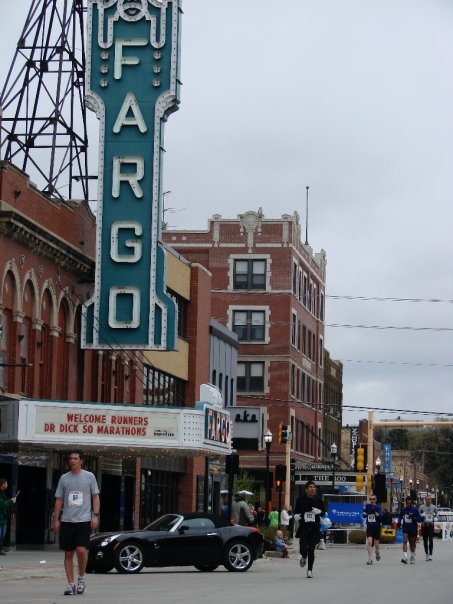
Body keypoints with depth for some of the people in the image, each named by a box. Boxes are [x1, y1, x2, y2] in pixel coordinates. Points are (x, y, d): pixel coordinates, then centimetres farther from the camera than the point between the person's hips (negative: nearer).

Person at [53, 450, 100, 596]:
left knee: (81, 550, -16)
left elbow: (96, 497, 6)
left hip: (84, 520, -3)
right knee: (68, 553, 3)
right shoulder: (64, 478, 10)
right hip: (67, 521, 3)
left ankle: (81, 577, 7)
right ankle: (71, 584, 8)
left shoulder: (89, 477, 5)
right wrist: (56, 520, 7)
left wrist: (95, 515, -4)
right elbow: (58, 500, 12)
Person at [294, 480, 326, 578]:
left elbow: (323, 512, 10)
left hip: (314, 528, 1)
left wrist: (319, 511, -12)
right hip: (303, 527, -1)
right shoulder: (300, 500, -1)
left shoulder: (318, 500, 1)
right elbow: (296, 511, 11)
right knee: (303, 548, -13)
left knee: (311, 550, -1)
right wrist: (296, 515, -11)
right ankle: (304, 557, 25)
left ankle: (310, 570, 14)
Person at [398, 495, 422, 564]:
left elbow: (419, 519, -8)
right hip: (405, 528, 1)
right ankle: (404, 557, -26)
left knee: (412, 543, 11)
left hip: (413, 529, -1)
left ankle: (412, 558, 32)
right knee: (405, 541, -18)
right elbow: (400, 516, 17)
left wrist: (414, 518, -26)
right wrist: (399, 522, 0)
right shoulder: (403, 509, 1)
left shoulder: (415, 509, -7)